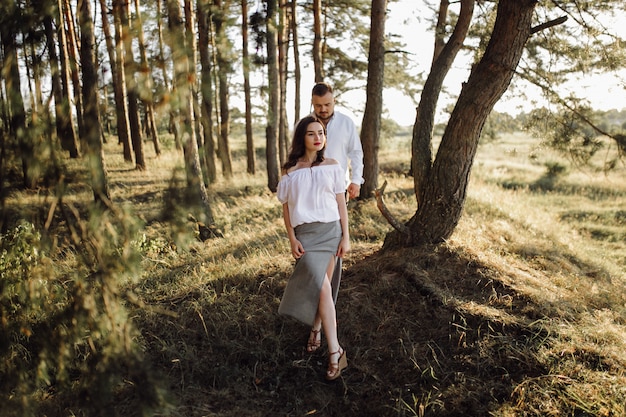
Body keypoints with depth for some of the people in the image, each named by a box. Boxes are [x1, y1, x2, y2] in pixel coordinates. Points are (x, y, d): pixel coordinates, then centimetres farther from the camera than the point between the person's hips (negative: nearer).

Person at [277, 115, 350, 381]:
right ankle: (335, 351, -2)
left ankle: (316, 329, 27)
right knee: (322, 288, -12)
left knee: (320, 285, 1)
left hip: (330, 230, 1)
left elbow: (341, 204, 6)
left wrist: (346, 237, 2)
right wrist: (292, 239, -3)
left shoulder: (332, 167, 5)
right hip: (305, 232, -1)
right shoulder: (290, 171, 3)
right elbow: (286, 207, 5)